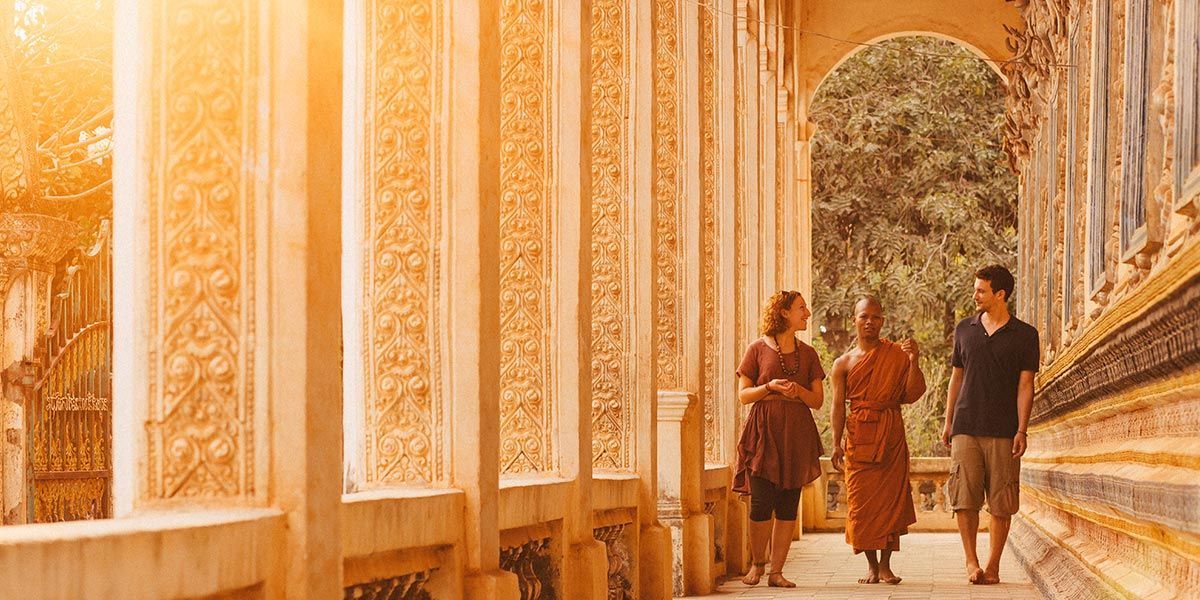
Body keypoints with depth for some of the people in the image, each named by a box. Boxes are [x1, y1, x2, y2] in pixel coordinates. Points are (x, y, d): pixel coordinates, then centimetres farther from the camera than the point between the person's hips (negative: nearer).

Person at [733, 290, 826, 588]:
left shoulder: (807, 353, 12)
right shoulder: (758, 349, 3)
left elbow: (818, 401, 10)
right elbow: (743, 394, 2)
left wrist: (798, 391, -10)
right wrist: (769, 387, -14)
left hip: (797, 435, 3)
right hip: (764, 432, -3)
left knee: (788, 506, -1)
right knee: (761, 503, -7)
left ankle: (776, 571, 4)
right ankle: (757, 564, 12)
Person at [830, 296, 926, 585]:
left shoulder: (897, 354, 7)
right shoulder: (843, 363, 8)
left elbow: (912, 394, 0)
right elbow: (839, 404, 1)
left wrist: (914, 361, -13)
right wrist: (836, 443, -9)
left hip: (892, 434, 0)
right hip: (859, 436, 0)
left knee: (891, 497, -2)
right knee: (861, 500, -3)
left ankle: (886, 564, 7)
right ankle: (871, 565, 8)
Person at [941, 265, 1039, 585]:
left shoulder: (1024, 335, 2)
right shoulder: (965, 329, 11)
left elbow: (1025, 385, -1)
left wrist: (1022, 430, -8)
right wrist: (948, 422, 11)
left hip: (1003, 431, -2)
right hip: (966, 427, 2)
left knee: (1001, 502, 0)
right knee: (964, 497, -6)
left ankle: (993, 565, 9)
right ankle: (971, 561, 3)